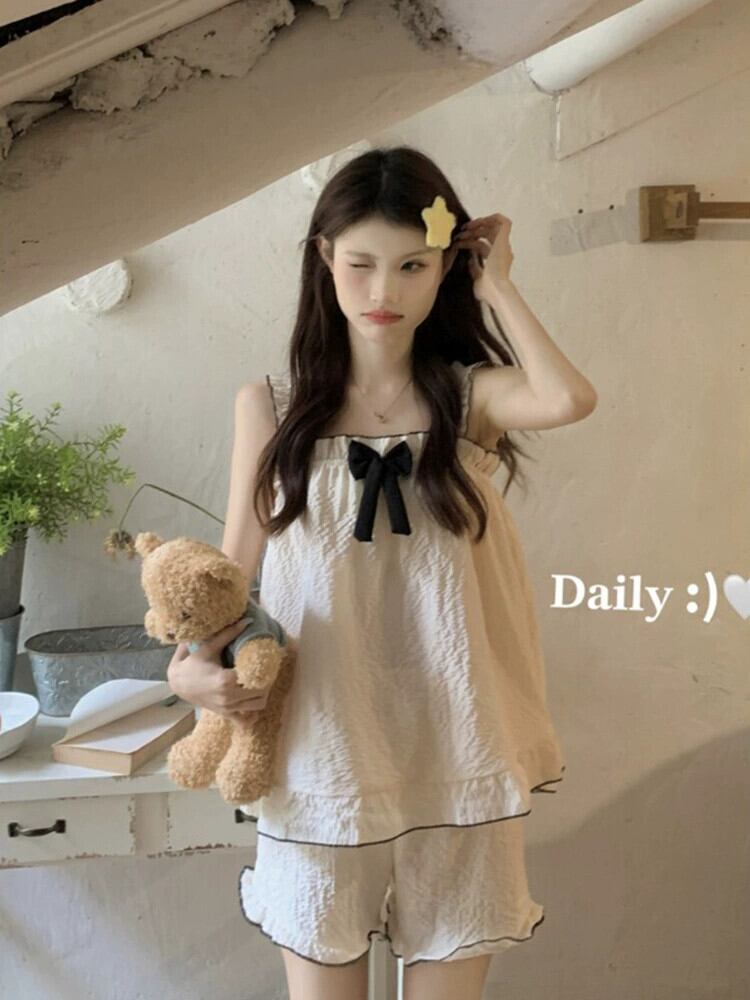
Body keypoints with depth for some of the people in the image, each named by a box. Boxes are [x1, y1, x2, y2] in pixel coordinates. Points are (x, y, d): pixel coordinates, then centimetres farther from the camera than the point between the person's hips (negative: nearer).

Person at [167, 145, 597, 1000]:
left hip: (451, 753, 0)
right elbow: (233, 568, 4)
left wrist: (498, 287, -11)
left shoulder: (469, 396, -2)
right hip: (321, 750, 1)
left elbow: (568, 400, -24)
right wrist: (190, 664, -13)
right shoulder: (271, 405, 0)